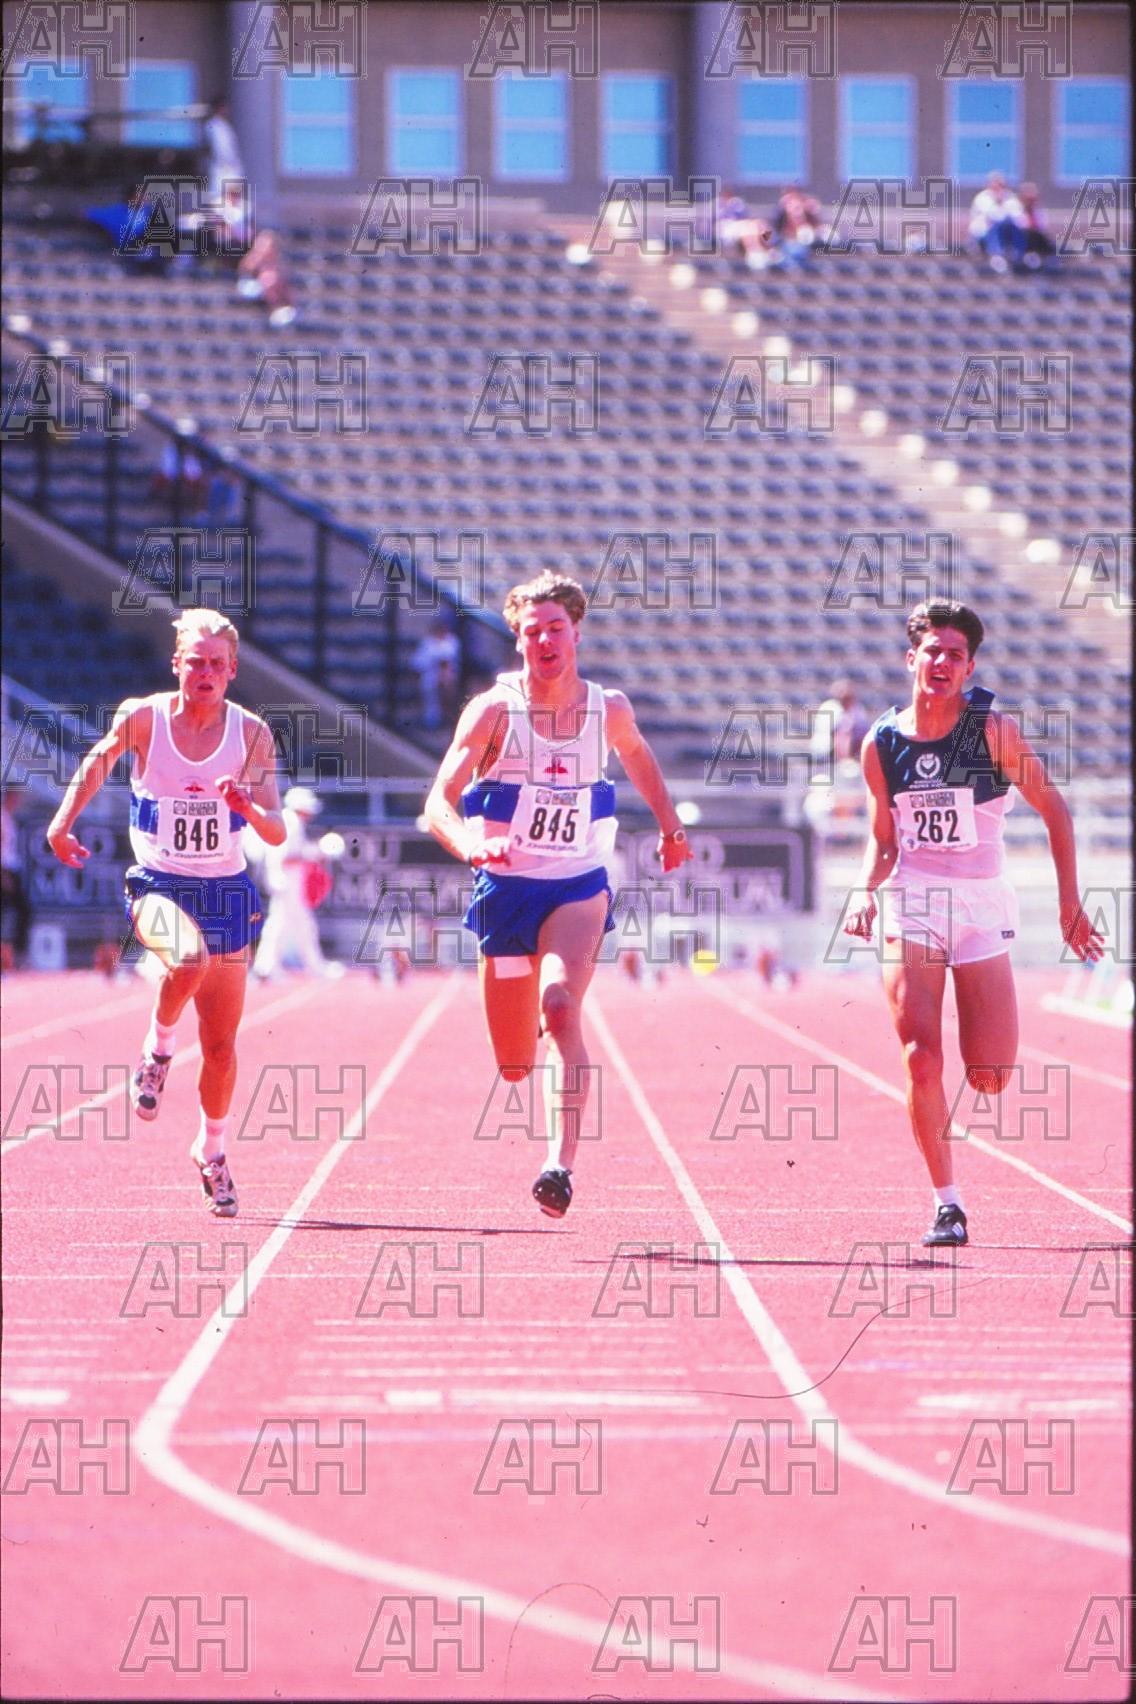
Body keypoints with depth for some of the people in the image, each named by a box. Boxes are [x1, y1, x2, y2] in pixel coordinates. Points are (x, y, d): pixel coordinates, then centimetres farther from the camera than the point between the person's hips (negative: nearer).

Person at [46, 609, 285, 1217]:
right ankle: (159, 1047, -8)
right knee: (189, 956, -38)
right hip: (158, 885, -2)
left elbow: (276, 832, -5)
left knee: (220, 1045, 5)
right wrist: (63, 822, 8)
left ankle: (211, 1151, 30)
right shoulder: (141, 717, -7)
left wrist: (249, 808, -25)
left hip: (227, 891, 2)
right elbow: (97, 763, 14)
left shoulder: (252, 734, -4)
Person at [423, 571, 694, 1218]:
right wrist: (470, 845, -38)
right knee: (514, 1065, 8)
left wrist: (670, 823, 21)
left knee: (560, 1007, -29)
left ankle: (561, 1166, -36)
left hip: (579, 888, 0)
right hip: (506, 888, 0)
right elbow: (438, 803, -19)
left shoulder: (609, 710, -1)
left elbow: (638, 756, 25)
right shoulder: (494, 711, -10)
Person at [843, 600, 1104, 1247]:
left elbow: (1054, 808, 1)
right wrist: (867, 897, -6)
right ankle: (947, 1204, -4)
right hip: (912, 905, 1)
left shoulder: (995, 729, -7)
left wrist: (1070, 902, 0)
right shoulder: (882, 743, 1)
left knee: (992, 1077, -3)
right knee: (922, 1060, -14)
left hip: (982, 905, -1)